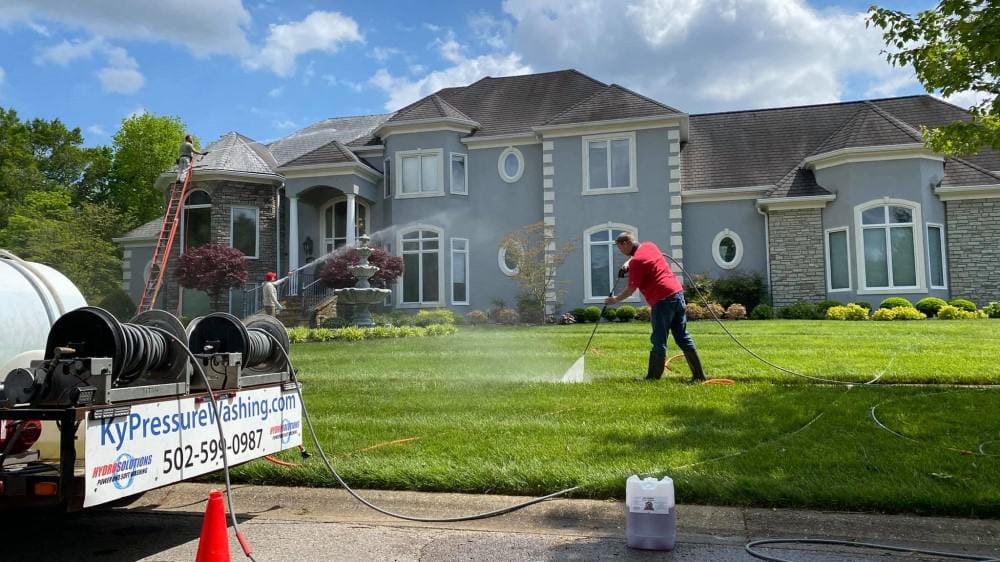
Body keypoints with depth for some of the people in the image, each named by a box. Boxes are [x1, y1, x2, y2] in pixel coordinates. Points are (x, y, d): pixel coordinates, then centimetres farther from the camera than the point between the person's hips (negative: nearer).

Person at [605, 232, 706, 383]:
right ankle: (699, 374, 11)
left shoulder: (636, 262, -12)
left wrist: (615, 299, 6)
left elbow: (631, 290, -9)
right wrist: (628, 263, 19)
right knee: (683, 337, 11)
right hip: (677, 293, 9)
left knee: (659, 341, -2)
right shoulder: (649, 245, 14)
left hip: (662, 300, -8)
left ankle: (653, 377, 5)